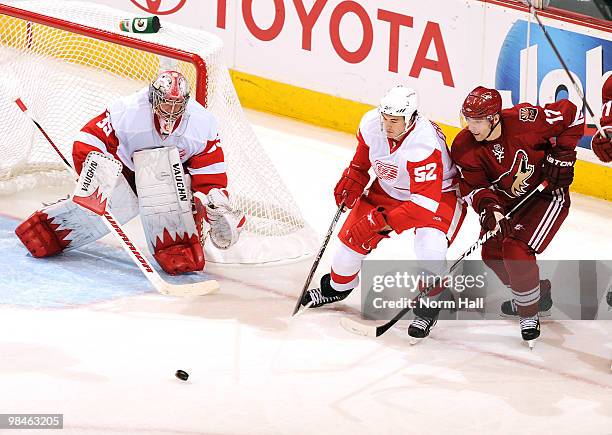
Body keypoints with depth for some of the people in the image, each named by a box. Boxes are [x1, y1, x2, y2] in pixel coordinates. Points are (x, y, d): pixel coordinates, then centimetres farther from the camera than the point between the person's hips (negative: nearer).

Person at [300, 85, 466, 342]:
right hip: (389, 189, 6)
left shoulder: (424, 145, -39)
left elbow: (426, 202, -38)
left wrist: (383, 220, -38)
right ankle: (336, 287, 30)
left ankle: (428, 307, -7)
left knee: (430, 246, -31)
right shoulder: (372, 123, -20)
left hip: (439, 193, -6)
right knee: (353, 235, 0)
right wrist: (352, 179, 1)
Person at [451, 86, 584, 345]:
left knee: (516, 249, -20)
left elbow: (571, 115, -18)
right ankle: (537, 291, 32)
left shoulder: (524, 121, -30)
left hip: (548, 194, -6)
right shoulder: (464, 147, -17)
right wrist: (487, 207, -34)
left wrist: (562, 155, -17)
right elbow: (473, 186, -14)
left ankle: (529, 313, -2)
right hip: (507, 200, 6)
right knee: (492, 253, 6)